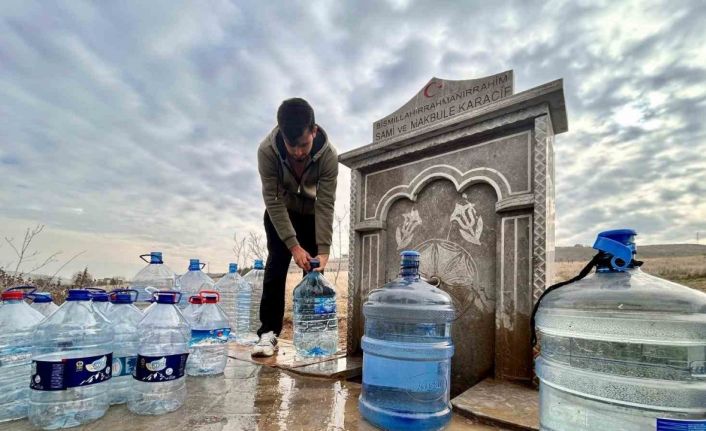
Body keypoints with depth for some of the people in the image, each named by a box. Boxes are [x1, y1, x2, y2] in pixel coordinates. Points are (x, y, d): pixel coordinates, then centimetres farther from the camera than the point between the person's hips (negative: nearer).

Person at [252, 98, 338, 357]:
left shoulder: (328, 155, -32)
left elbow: (326, 205, -29)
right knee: (276, 265, -10)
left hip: (312, 213, 0)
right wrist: (294, 246, -34)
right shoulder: (267, 150, -32)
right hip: (279, 212, 0)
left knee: (314, 270, -4)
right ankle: (268, 332, -5)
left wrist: (323, 250, -35)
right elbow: (273, 201, -30)